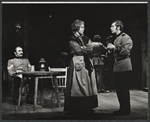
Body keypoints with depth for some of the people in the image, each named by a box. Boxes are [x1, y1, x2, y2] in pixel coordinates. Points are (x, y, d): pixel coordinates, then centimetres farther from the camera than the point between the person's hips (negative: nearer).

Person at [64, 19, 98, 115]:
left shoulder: (85, 38, 16)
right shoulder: (72, 39, -2)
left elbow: (92, 49, 8)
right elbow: (79, 50, -12)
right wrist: (92, 45, -7)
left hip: (87, 64, 6)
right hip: (78, 63, -6)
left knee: (88, 85, 4)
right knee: (78, 86, -5)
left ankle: (87, 107, 10)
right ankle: (77, 108, 0)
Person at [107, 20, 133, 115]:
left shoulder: (125, 37, -7)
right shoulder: (116, 38, 20)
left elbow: (126, 50, -18)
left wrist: (114, 47, -17)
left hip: (124, 67, -9)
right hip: (117, 67, 9)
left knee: (124, 89, -5)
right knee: (119, 89, 10)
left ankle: (126, 110, 3)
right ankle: (122, 108, 18)